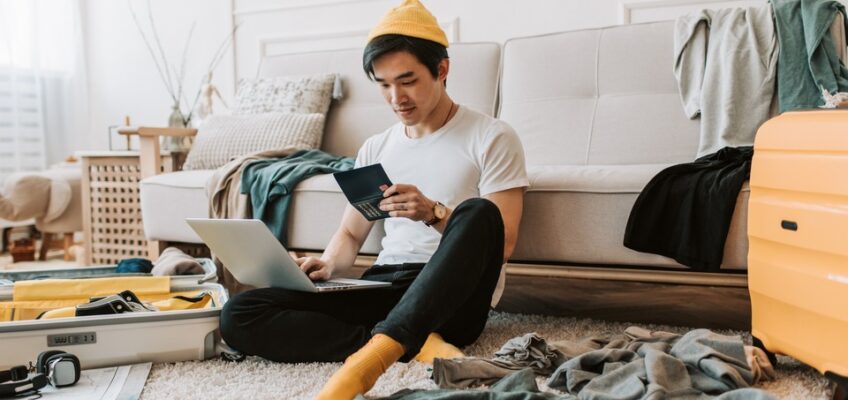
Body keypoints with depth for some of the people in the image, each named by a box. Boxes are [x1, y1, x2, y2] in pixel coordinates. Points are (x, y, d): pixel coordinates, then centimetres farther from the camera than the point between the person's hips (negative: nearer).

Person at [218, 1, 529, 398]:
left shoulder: (492, 137, 0)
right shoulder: (375, 148, 16)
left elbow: (502, 242, -6)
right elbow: (350, 233, 19)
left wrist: (433, 212, -22)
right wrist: (327, 265, -4)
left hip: (452, 296, -4)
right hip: (384, 287, 5)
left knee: (476, 212, -36)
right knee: (239, 314, -15)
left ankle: (374, 354, -44)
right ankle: (414, 347, -24)